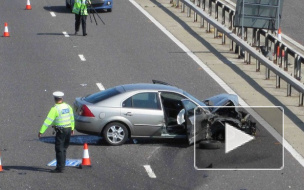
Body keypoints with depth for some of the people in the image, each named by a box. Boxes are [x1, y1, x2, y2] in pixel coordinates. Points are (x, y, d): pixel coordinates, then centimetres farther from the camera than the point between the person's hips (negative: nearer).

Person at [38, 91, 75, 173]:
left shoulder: (55, 109, -15)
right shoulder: (68, 107, 5)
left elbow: (48, 121, -18)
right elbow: (72, 118, 17)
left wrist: (41, 131, -17)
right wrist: (72, 128, 31)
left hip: (61, 131, -7)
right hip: (68, 129, 7)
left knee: (59, 149, -4)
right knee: (63, 149, 17)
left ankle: (59, 168, -5)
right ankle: (62, 165, 22)